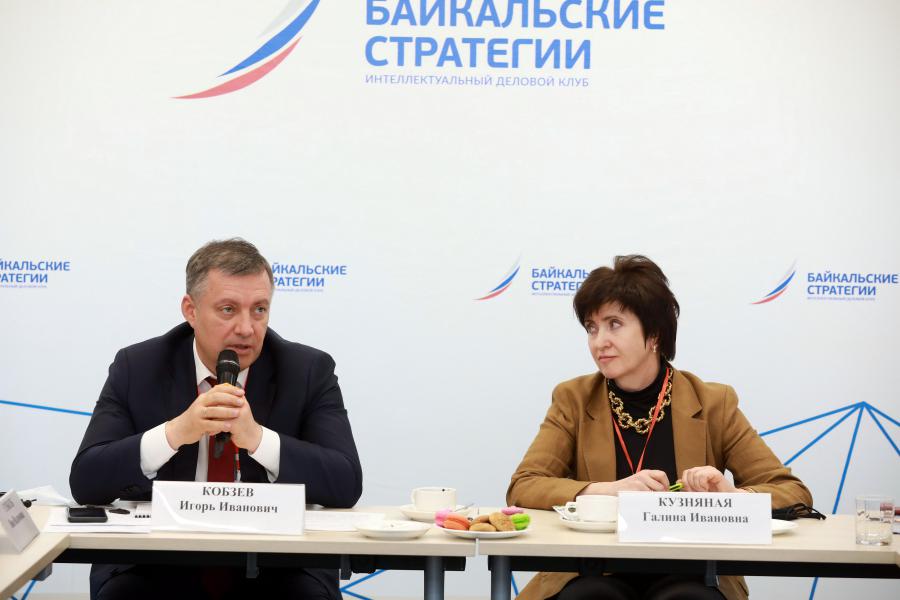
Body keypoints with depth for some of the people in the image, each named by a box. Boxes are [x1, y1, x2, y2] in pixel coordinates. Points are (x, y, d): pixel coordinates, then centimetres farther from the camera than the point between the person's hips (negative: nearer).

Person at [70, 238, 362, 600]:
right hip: (158, 568, 0)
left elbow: (347, 485, -10)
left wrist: (257, 438, -24)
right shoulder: (136, 368, 1)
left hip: (274, 571, 1)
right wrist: (175, 433, -23)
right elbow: (85, 482, -7)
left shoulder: (309, 371, 0)